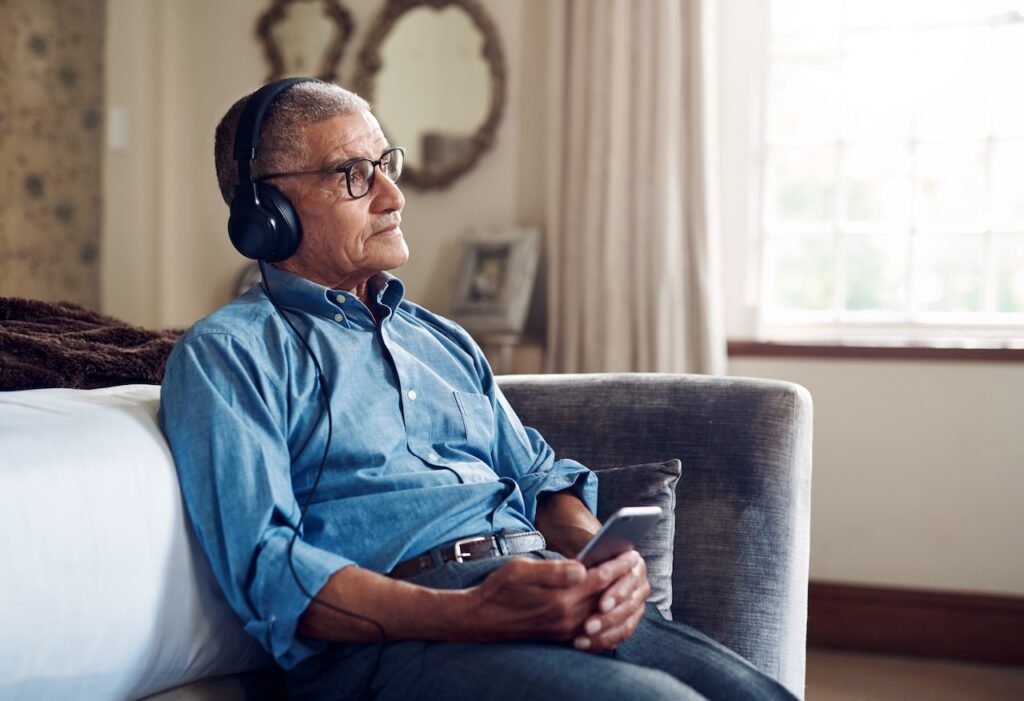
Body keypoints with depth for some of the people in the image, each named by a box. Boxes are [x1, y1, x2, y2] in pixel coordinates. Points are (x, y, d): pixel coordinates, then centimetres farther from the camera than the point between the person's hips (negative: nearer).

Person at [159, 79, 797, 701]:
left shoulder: (444, 340, 28)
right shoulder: (225, 355, 4)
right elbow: (266, 568, -9)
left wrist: (607, 561, -2)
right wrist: (471, 615, -22)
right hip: (389, 639, -7)